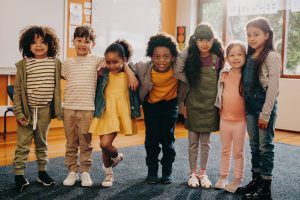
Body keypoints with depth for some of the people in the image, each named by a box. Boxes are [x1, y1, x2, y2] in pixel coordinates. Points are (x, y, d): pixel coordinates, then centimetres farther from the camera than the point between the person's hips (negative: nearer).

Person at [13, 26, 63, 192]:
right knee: (23, 144, 1)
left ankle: (42, 172, 26)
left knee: (42, 142, 15)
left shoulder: (56, 63, -2)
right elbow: (17, 90, -4)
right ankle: (19, 174, 10)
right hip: (27, 109, -1)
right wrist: (18, 112, -8)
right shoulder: (23, 65, -6)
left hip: (45, 109, 2)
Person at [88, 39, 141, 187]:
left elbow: (137, 94, 7)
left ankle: (116, 156, 23)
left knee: (105, 144, -13)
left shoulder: (129, 75, -2)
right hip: (105, 113, 3)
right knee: (104, 144, 8)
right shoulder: (104, 75, 5)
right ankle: (109, 174, 30)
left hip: (120, 113, -3)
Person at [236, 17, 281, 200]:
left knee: (265, 146, 0)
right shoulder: (250, 57, 11)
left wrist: (265, 113, -17)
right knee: (254, 145, 13)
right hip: (250, 106, 7)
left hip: (265, 105, -7)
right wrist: (245, 106, 6)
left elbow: (273, 87, -15)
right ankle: (255, 181, 25)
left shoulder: (271, 56, -10)